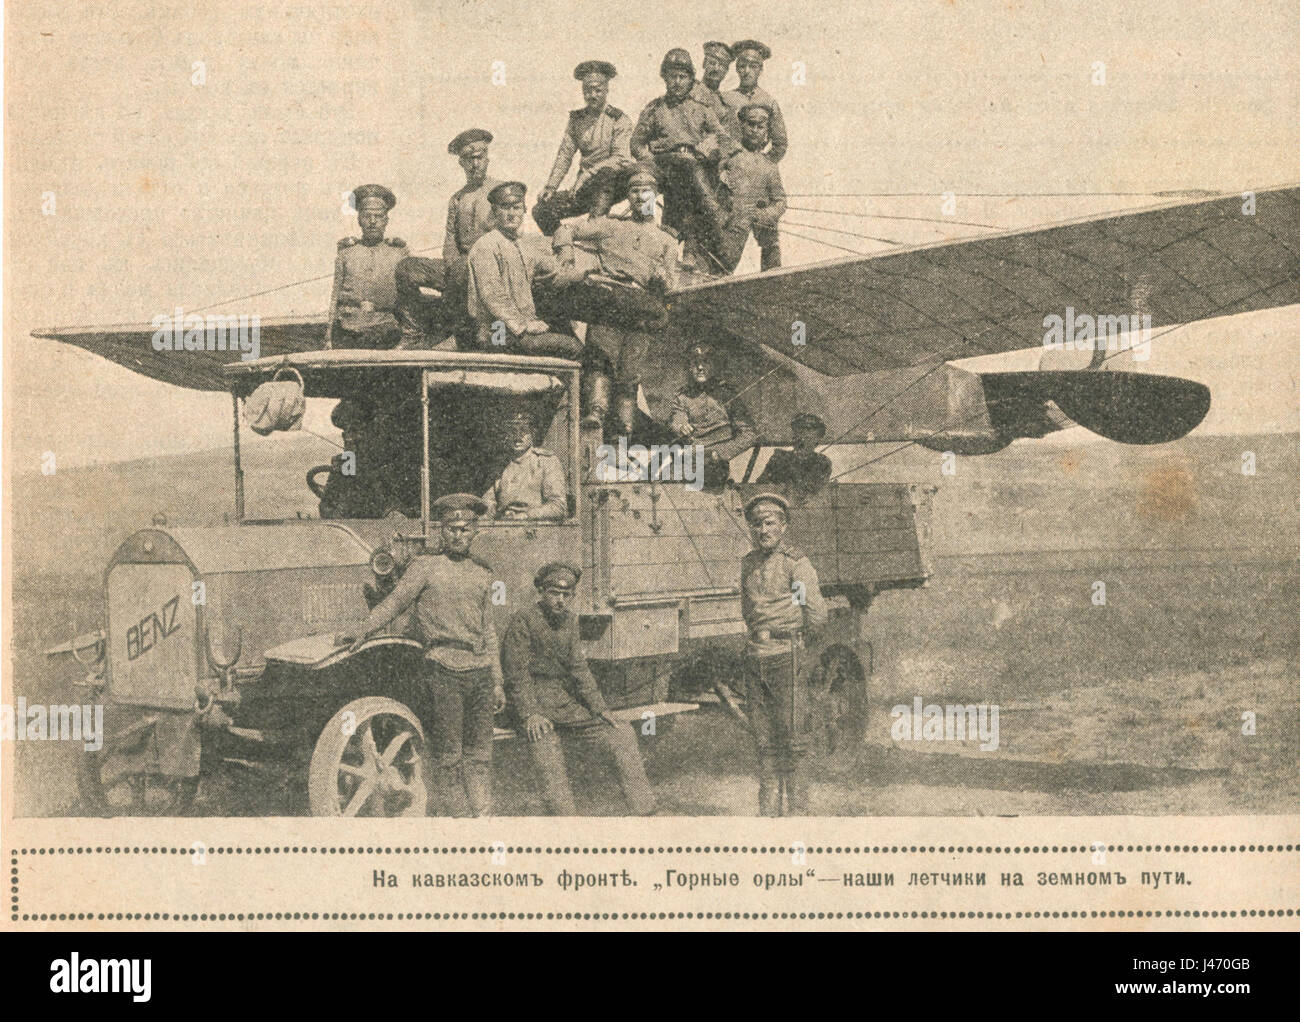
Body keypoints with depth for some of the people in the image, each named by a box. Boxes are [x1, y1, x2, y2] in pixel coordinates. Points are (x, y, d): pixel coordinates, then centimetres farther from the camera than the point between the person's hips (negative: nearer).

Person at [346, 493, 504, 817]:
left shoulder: (482, 574, 16)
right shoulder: (425, 566, 2)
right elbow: (395, 601, -5)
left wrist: (497, 682, 19)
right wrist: (363, 632, -20)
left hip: (480, 671, 4)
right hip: (443, 669, -4)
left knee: (479, 753, 8)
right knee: (448, 754, -2)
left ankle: (484, 817, 13)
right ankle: (459, 817, 5)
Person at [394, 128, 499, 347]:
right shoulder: (457, 199, 22)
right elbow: (450, 240, 15)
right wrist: (452, 262, -8)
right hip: (458, 264, 6)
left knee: (461, 273, -41)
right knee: (406, 268, -15)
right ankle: (414, 338, -21)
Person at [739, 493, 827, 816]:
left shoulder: (797, 564, -7)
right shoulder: (748, 564, 12)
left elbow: (817, 617, -10)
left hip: (788, 660, -6)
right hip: (755, 661, 6)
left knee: (791, 739, -4)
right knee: (764, 741, 8)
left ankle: (797, 810, 1)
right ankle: (768, 811, 14)